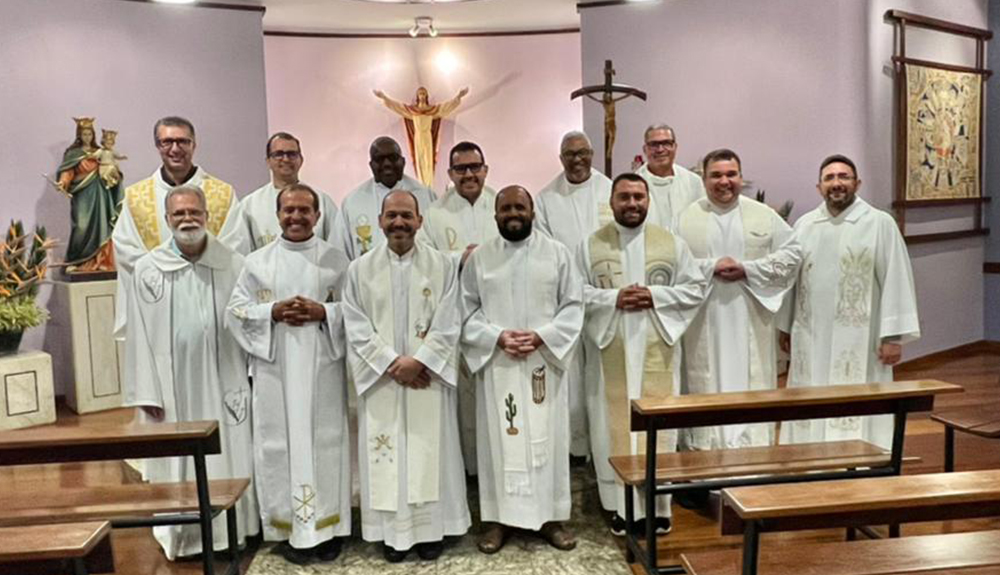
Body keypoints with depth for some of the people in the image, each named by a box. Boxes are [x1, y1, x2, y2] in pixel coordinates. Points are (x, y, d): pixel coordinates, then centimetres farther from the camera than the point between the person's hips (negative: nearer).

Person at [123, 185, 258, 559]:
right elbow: (141, 334, -1)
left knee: (228, 456, 8)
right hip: (172, 384, 0)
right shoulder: (146, 269, -2)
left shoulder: (233, 265, -3)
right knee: (177, 461, 10)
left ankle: (230, 530, 24)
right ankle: (181, 536, 25)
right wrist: (147, 392, -4)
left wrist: (251, 379, -2)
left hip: (223, 381, 0)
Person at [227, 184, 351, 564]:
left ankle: (328, 526, 16)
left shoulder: (336, 259, 5)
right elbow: (236, 311, 4)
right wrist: (273, 312, -12)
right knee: (281, 444, 4)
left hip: (323, 369, 0)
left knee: (325, 444, 4)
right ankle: (288, 528, 16)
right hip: (276, 370, 1)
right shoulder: (257, 261, 6)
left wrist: (323, 312, -14)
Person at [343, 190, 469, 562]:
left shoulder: (442, 265, 1)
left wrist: (418, 361, -15)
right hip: (381, 379, 1)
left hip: (428, 378, 0)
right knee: (387, 457, 6)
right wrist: (392, 363, -13)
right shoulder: (360, 269, 3)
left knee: (429, 453, 5)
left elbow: (448, 325, -4)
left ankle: (430, 530, 19)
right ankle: (393, 532, 19)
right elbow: (356, 328, -3)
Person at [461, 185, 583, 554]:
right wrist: (498, 336, -14)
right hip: (496, 363, 0)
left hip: (544, 360, 0)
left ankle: (551, 516, 18)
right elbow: (467, 310, 2)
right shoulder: (479, 257, 4)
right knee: (499, 438, 5)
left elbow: (573, 306, 1)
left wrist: (541, 336, -13)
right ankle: (497, 518, 16)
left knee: (547, 437, 6)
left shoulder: (557, 253, 4)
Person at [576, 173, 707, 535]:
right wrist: (612, 298, -15)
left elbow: (696, 287, 4)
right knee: (614, 425, 4)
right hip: (611, 352, 0)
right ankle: (619, 505, 17)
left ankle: (658, 504, 19)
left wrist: (655, 296, -11)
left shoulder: (672, 243, 6)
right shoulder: (591, 245, 4)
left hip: (657, 352, 1)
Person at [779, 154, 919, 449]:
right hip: (811, 339, 4)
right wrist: (785, 325, 12)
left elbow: (896, 280, -6)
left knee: (858, 414, 1)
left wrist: (893, 335, -10)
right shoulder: (804, 225, 8)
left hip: (859, 341, -4)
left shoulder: (880, 223, -4)